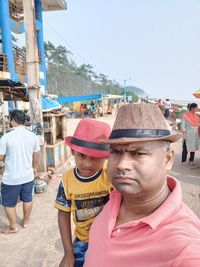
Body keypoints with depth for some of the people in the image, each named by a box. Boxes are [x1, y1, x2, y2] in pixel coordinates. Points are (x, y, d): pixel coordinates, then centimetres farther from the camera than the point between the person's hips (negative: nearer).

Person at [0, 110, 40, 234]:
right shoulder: (33, 136, -5)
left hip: (11, 178, -4)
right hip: (28, 176, 4)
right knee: (27, 199, 22)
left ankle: (13, 227, 32)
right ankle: (26, 221, 40)